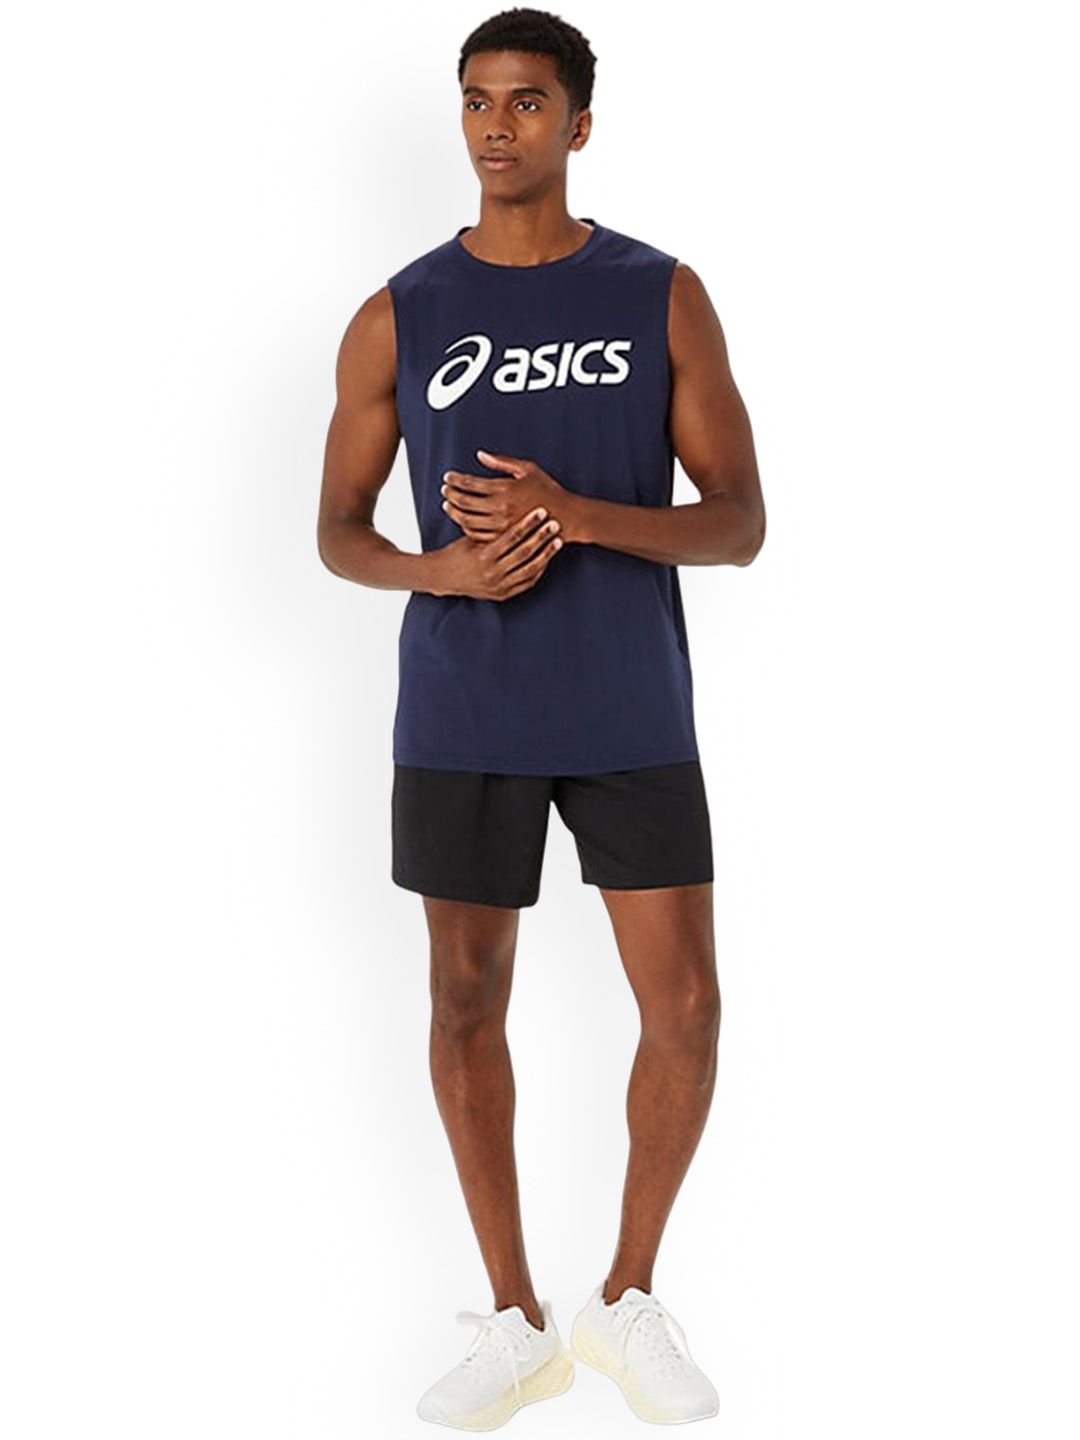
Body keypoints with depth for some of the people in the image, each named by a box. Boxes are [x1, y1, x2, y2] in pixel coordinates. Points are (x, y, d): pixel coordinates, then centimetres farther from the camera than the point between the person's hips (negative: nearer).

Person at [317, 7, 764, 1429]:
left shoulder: (664, 297, 0)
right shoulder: (397, 317, 1)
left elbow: (740, 522, -3)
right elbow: (338, 530, 6)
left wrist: (576, 514, -21)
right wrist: (444, 571, -17)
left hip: (634, 712, 0)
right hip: (462, 716, 1)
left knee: (685, 1011, -1)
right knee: (469, 1001, 6)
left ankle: (630, 1297, 22)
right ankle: (517, 1321, 23)